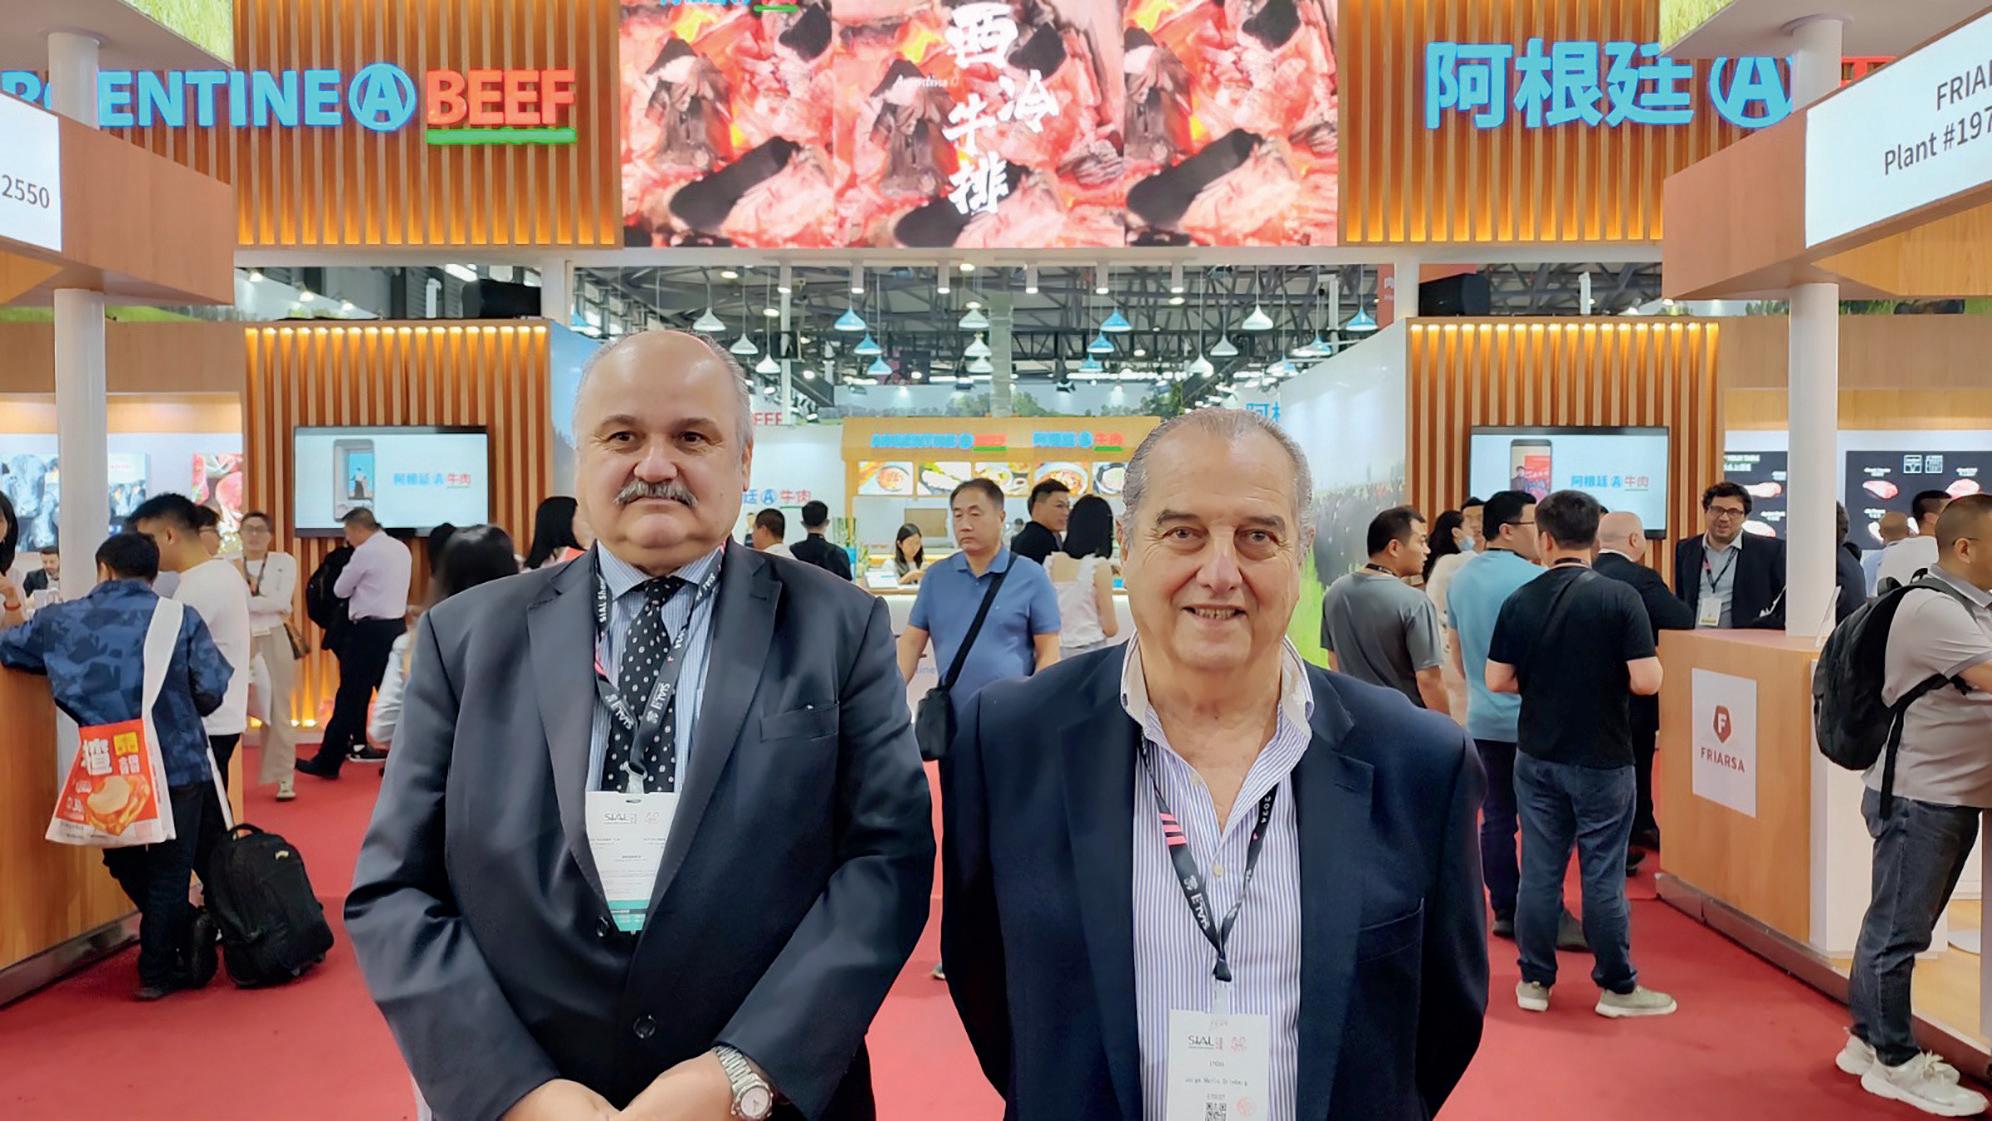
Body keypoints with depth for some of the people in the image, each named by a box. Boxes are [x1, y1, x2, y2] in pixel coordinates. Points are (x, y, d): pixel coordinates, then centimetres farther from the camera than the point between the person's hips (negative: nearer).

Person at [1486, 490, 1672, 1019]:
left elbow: (1497, 680, -2)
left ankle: (1535, 981, 19)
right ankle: (1617, 986, 18)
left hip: (1537, 757, 3)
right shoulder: (1619, 598, -12)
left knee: (1539, 871, 10)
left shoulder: (1520, 601, -4)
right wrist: (1607, 677, 5)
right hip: (1602, 758, -2)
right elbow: (1646, 681, -16)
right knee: (1603, 875, 6)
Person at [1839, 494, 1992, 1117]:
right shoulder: (1931, 609, -17)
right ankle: (1895, 1062, 11)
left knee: (1895, 926, 17)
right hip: (1918, 795, -9)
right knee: (1898, 931, 1)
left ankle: (1868, 1040, 28)